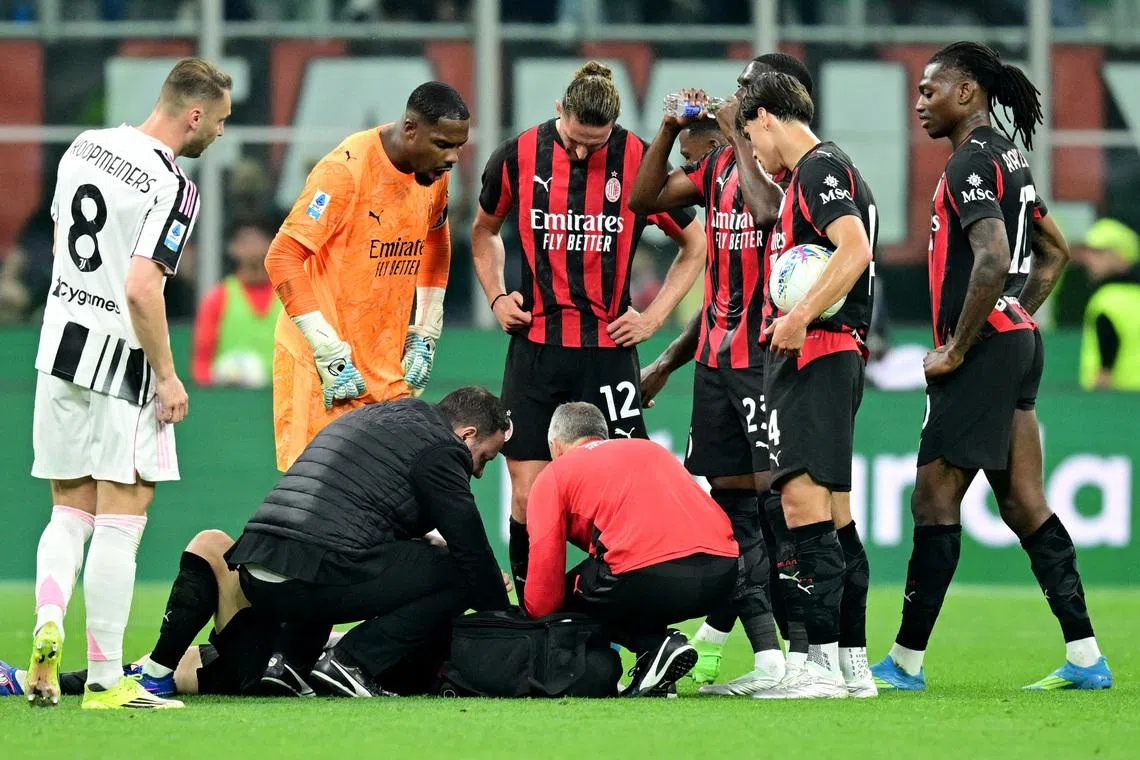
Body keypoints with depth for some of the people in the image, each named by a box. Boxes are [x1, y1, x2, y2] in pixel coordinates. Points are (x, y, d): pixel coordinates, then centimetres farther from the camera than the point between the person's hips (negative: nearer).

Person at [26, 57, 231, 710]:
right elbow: (142, 290, -23)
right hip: (121, 363, -7)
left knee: (71, 511, 17)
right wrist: (167, 378, -13)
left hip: (62, 341, 7)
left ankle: (48, 626, -5)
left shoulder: (85, 147, 6)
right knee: (121, 523, -1)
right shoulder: (172, 189, -17)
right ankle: (107, 680, 0)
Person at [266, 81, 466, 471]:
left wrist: (423, 337, 15)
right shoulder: (346, 169, -18)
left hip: (389, 364, 7)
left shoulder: (436, 172, 4)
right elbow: (283, 258, -19)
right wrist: (331, 355, -20)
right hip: (322, 365, -7)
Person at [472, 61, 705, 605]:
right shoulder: (519, 156, 0)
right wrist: (496, 297, 8)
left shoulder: (640, 161, -5)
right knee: (527, 494, -1)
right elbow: (484, 231, 20)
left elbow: (694, 244, 8)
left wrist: (654, 316, 0)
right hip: (534, 347, 1)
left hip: (608, 349, -1)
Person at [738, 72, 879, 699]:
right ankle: (853, 664, 13)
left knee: (804, 502, -14)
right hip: (823, 358, 11)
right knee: (833, 514, 11)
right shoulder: (810, 174, 21)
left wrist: (800, 317, -26)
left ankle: (822, 665, -18)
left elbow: (855, 249, -23)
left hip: (815, 356, -11)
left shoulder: (821, 168, -9)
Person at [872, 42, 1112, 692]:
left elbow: (993, 259, -25)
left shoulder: (972, 163, -14)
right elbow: (1055, 252, 27)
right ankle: (1085, 657, 4)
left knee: (935, 498, -4)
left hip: (984, 351, -10)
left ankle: (906, 662, -1)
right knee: (1024, 502, 8)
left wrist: (956, 348, -19)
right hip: (1019, 343, 10)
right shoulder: (1009, 157, 17)